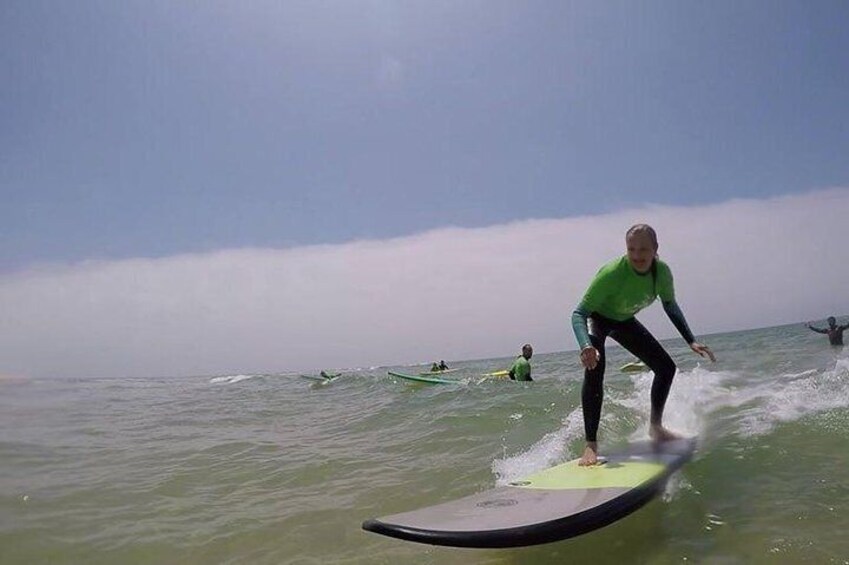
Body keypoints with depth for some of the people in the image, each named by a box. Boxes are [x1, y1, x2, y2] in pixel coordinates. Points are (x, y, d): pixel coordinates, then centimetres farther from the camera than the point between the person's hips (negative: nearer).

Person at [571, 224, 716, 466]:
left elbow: (670, 306, 0)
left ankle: (655, 427, 28)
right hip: (597, 319, -6)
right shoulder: (612, 273, -38)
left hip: (624, 321, 6)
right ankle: (591, 446, -27)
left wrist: (691, 341, -4)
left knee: (666, 367, 6)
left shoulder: (662, 272, -21)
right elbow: (579, 313, -39)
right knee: (594, 369, -31)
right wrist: (586, 346, -56)